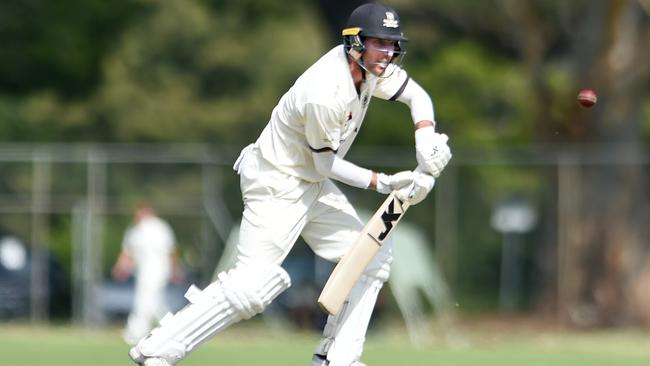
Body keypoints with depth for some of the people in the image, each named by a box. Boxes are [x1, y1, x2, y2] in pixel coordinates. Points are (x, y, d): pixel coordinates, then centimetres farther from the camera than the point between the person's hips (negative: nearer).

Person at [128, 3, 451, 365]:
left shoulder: (371, 66, -5)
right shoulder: (325, 94, -30)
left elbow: (417, 95, 6)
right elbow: (327, 163, -18)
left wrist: (426, 142, -11)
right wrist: (382, 183, -20)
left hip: (313, 186, 10)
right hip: (277, 187, -10)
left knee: (373, 257, 8)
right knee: (251, 287, -16)